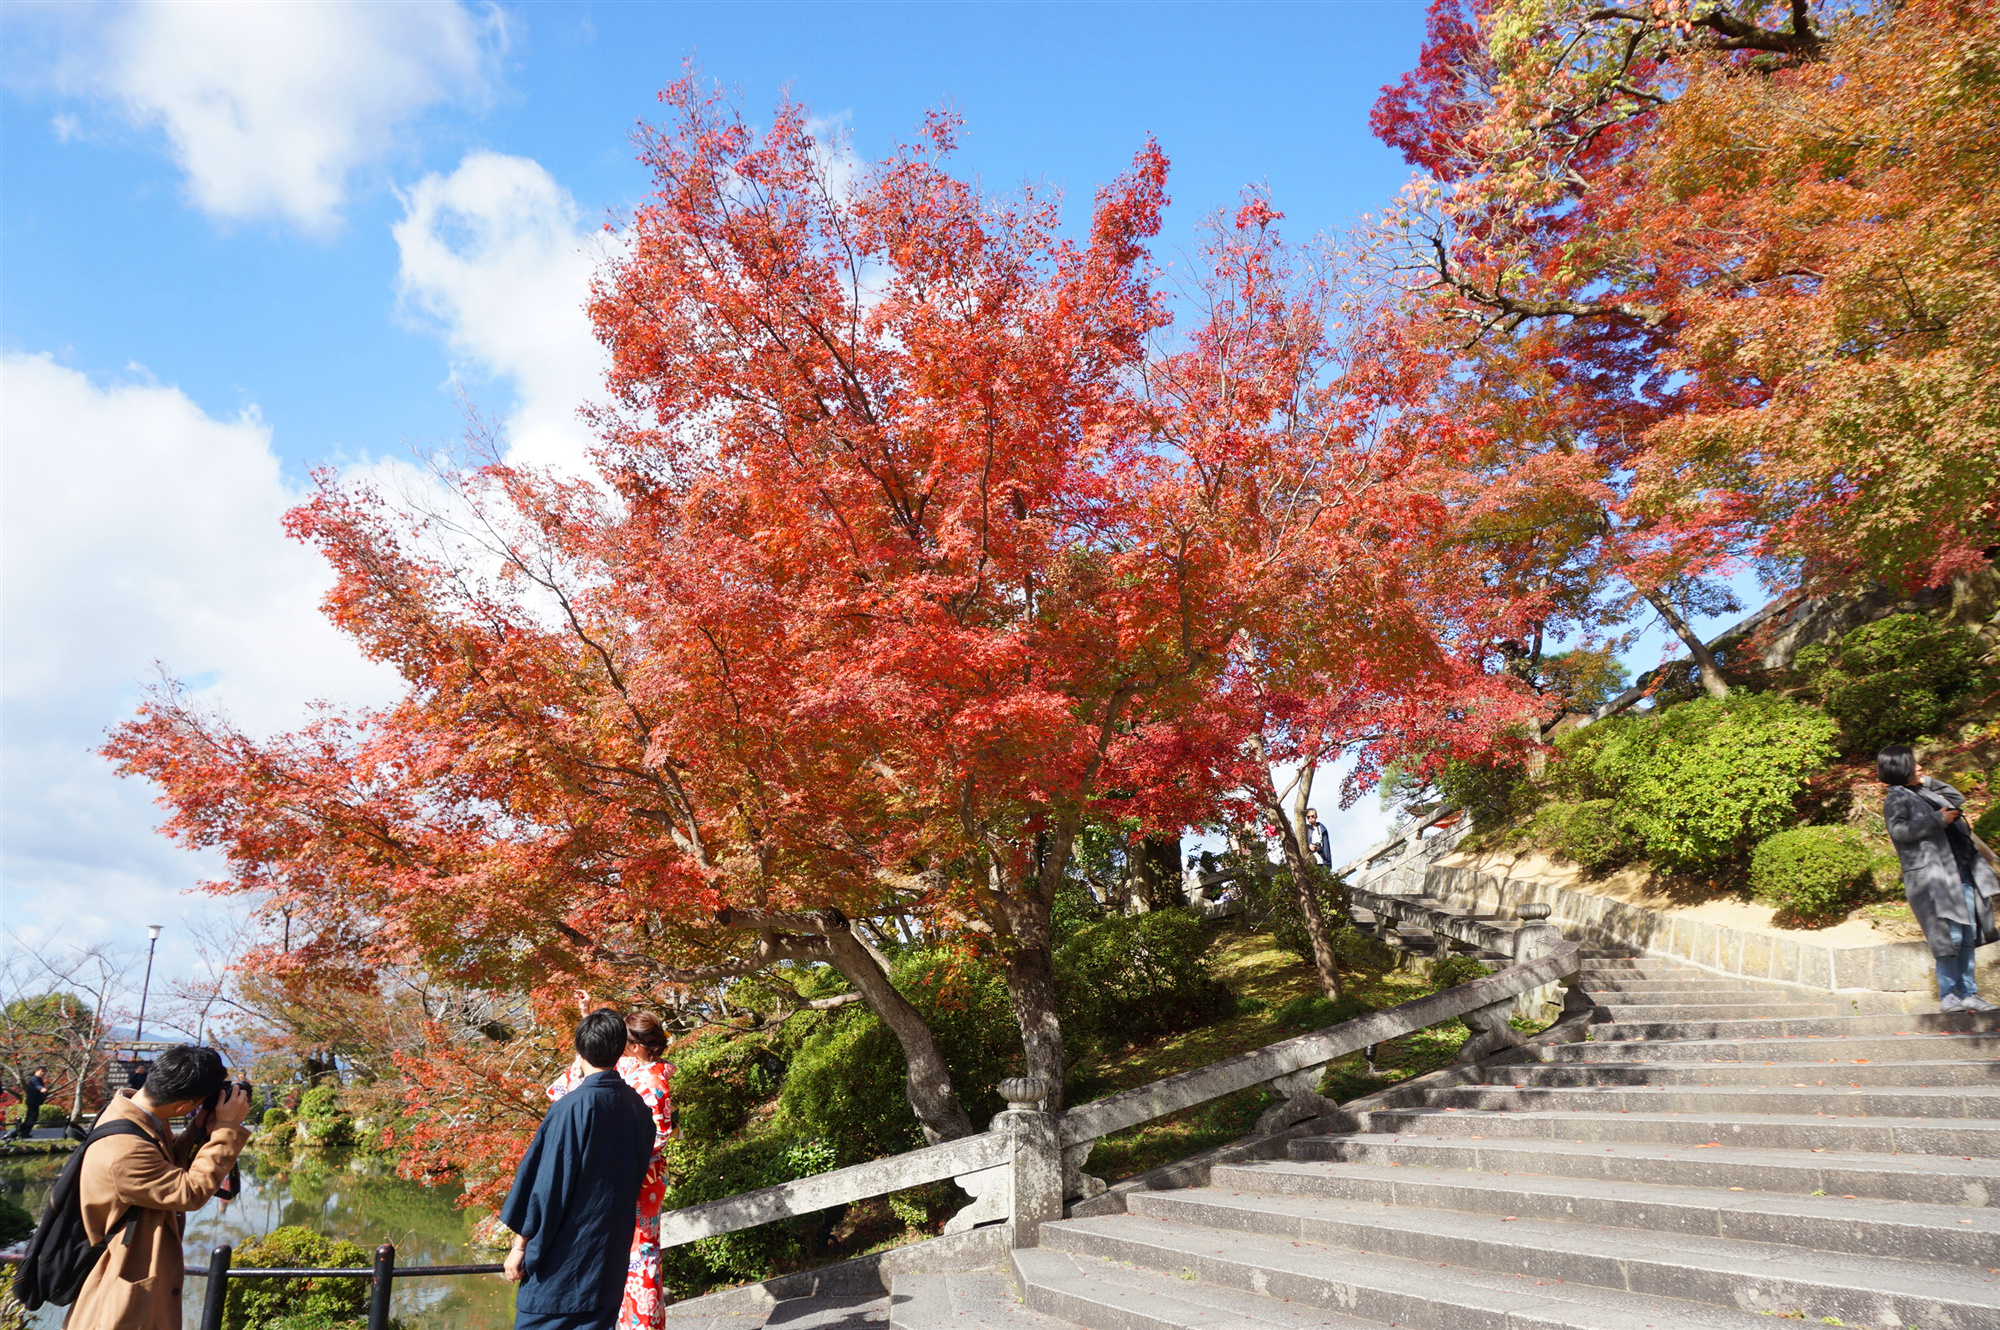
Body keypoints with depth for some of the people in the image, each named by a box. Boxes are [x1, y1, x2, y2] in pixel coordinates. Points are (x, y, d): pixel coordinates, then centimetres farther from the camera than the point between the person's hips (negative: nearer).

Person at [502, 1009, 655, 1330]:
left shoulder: (572, 1108, -18)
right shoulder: (639, 1108, -1)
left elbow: (547, 1181, -15)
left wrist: (520, 1244, -7)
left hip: (564, 1250, -6)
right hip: (614, 1250, 6)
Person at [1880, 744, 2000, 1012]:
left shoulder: (1924, 793, 20)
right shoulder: (1896, 799, -3)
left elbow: (1958, 798, 36)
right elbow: (1898, 829, -19)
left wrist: (1930, 782, 23)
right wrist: (1938, 819, -22)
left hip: (1963, 873, 8)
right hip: (1933, 877, -8)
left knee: (1968, 936, 7)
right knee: (1949, 936, -9)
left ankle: (1968, 993, 13)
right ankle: (1947, 995, -2)